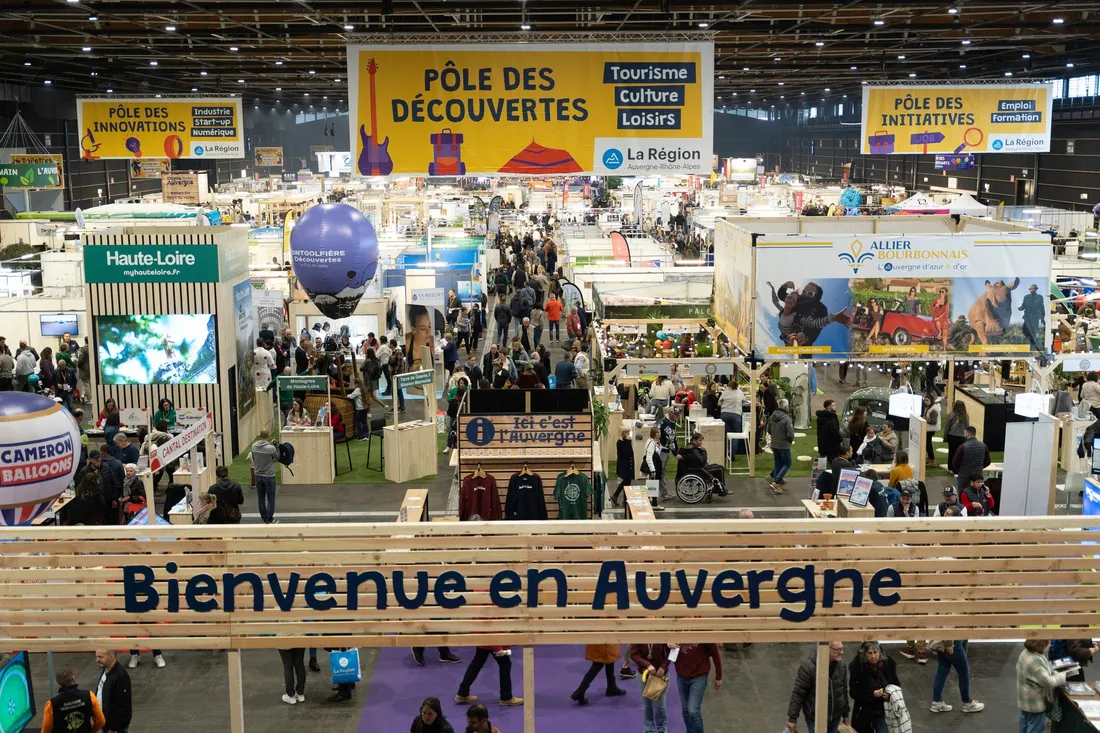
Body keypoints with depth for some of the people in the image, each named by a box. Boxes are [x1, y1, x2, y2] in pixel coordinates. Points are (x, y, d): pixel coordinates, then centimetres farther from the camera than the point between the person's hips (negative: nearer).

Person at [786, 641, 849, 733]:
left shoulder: (841, 665, -3)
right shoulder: (809, 666, -20)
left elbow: (844, 691, 10)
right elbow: (798, 693, -15)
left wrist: (845, 713, 17)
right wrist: (792, 718, -12)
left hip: (835, 718, 5)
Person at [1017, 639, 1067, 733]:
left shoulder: (1026, 653, 2)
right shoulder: (1035, 661, -31)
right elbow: (1048, 682, -27)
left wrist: (1055, 673, 7)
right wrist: (1061, 676, -11)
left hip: (1026, 700, 10)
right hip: (1035, 702, -10)